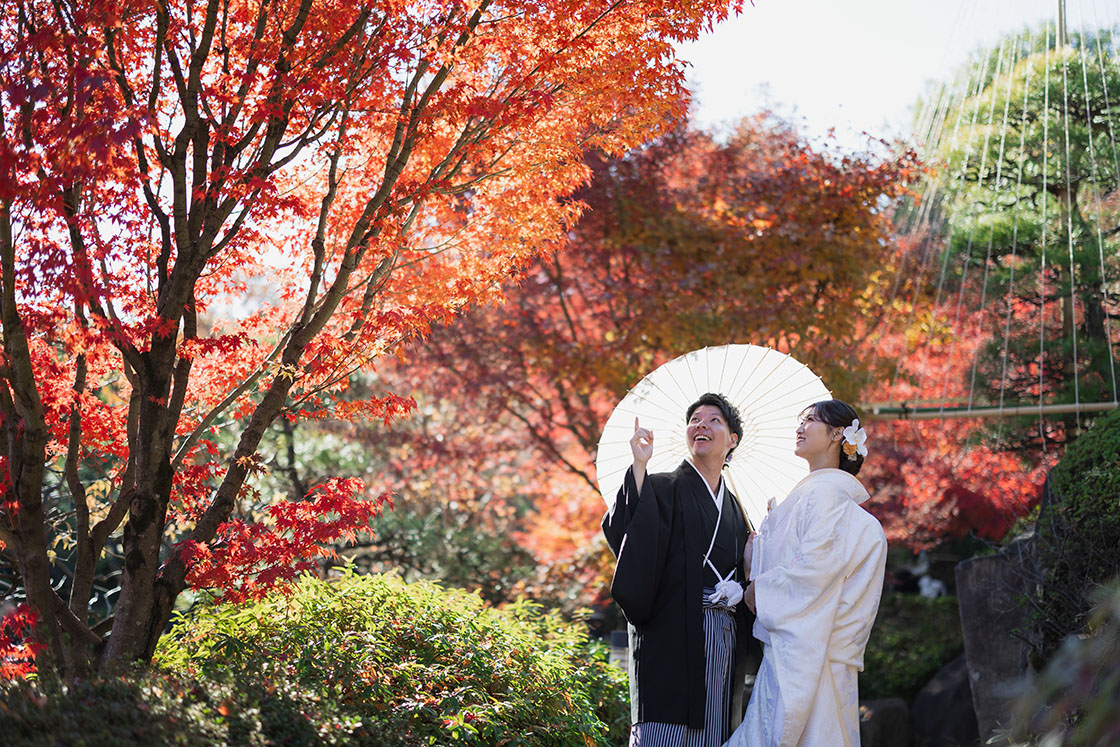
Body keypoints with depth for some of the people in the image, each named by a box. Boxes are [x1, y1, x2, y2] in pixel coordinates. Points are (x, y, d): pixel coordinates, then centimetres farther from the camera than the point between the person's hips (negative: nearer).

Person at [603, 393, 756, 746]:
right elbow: (621, 531, -15)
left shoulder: (734, 507, 20)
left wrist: (738, 591, 4)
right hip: (674, 634, -6)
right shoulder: (662, 488, 3)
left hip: (726, 637, 6)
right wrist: (639, 466, -20)